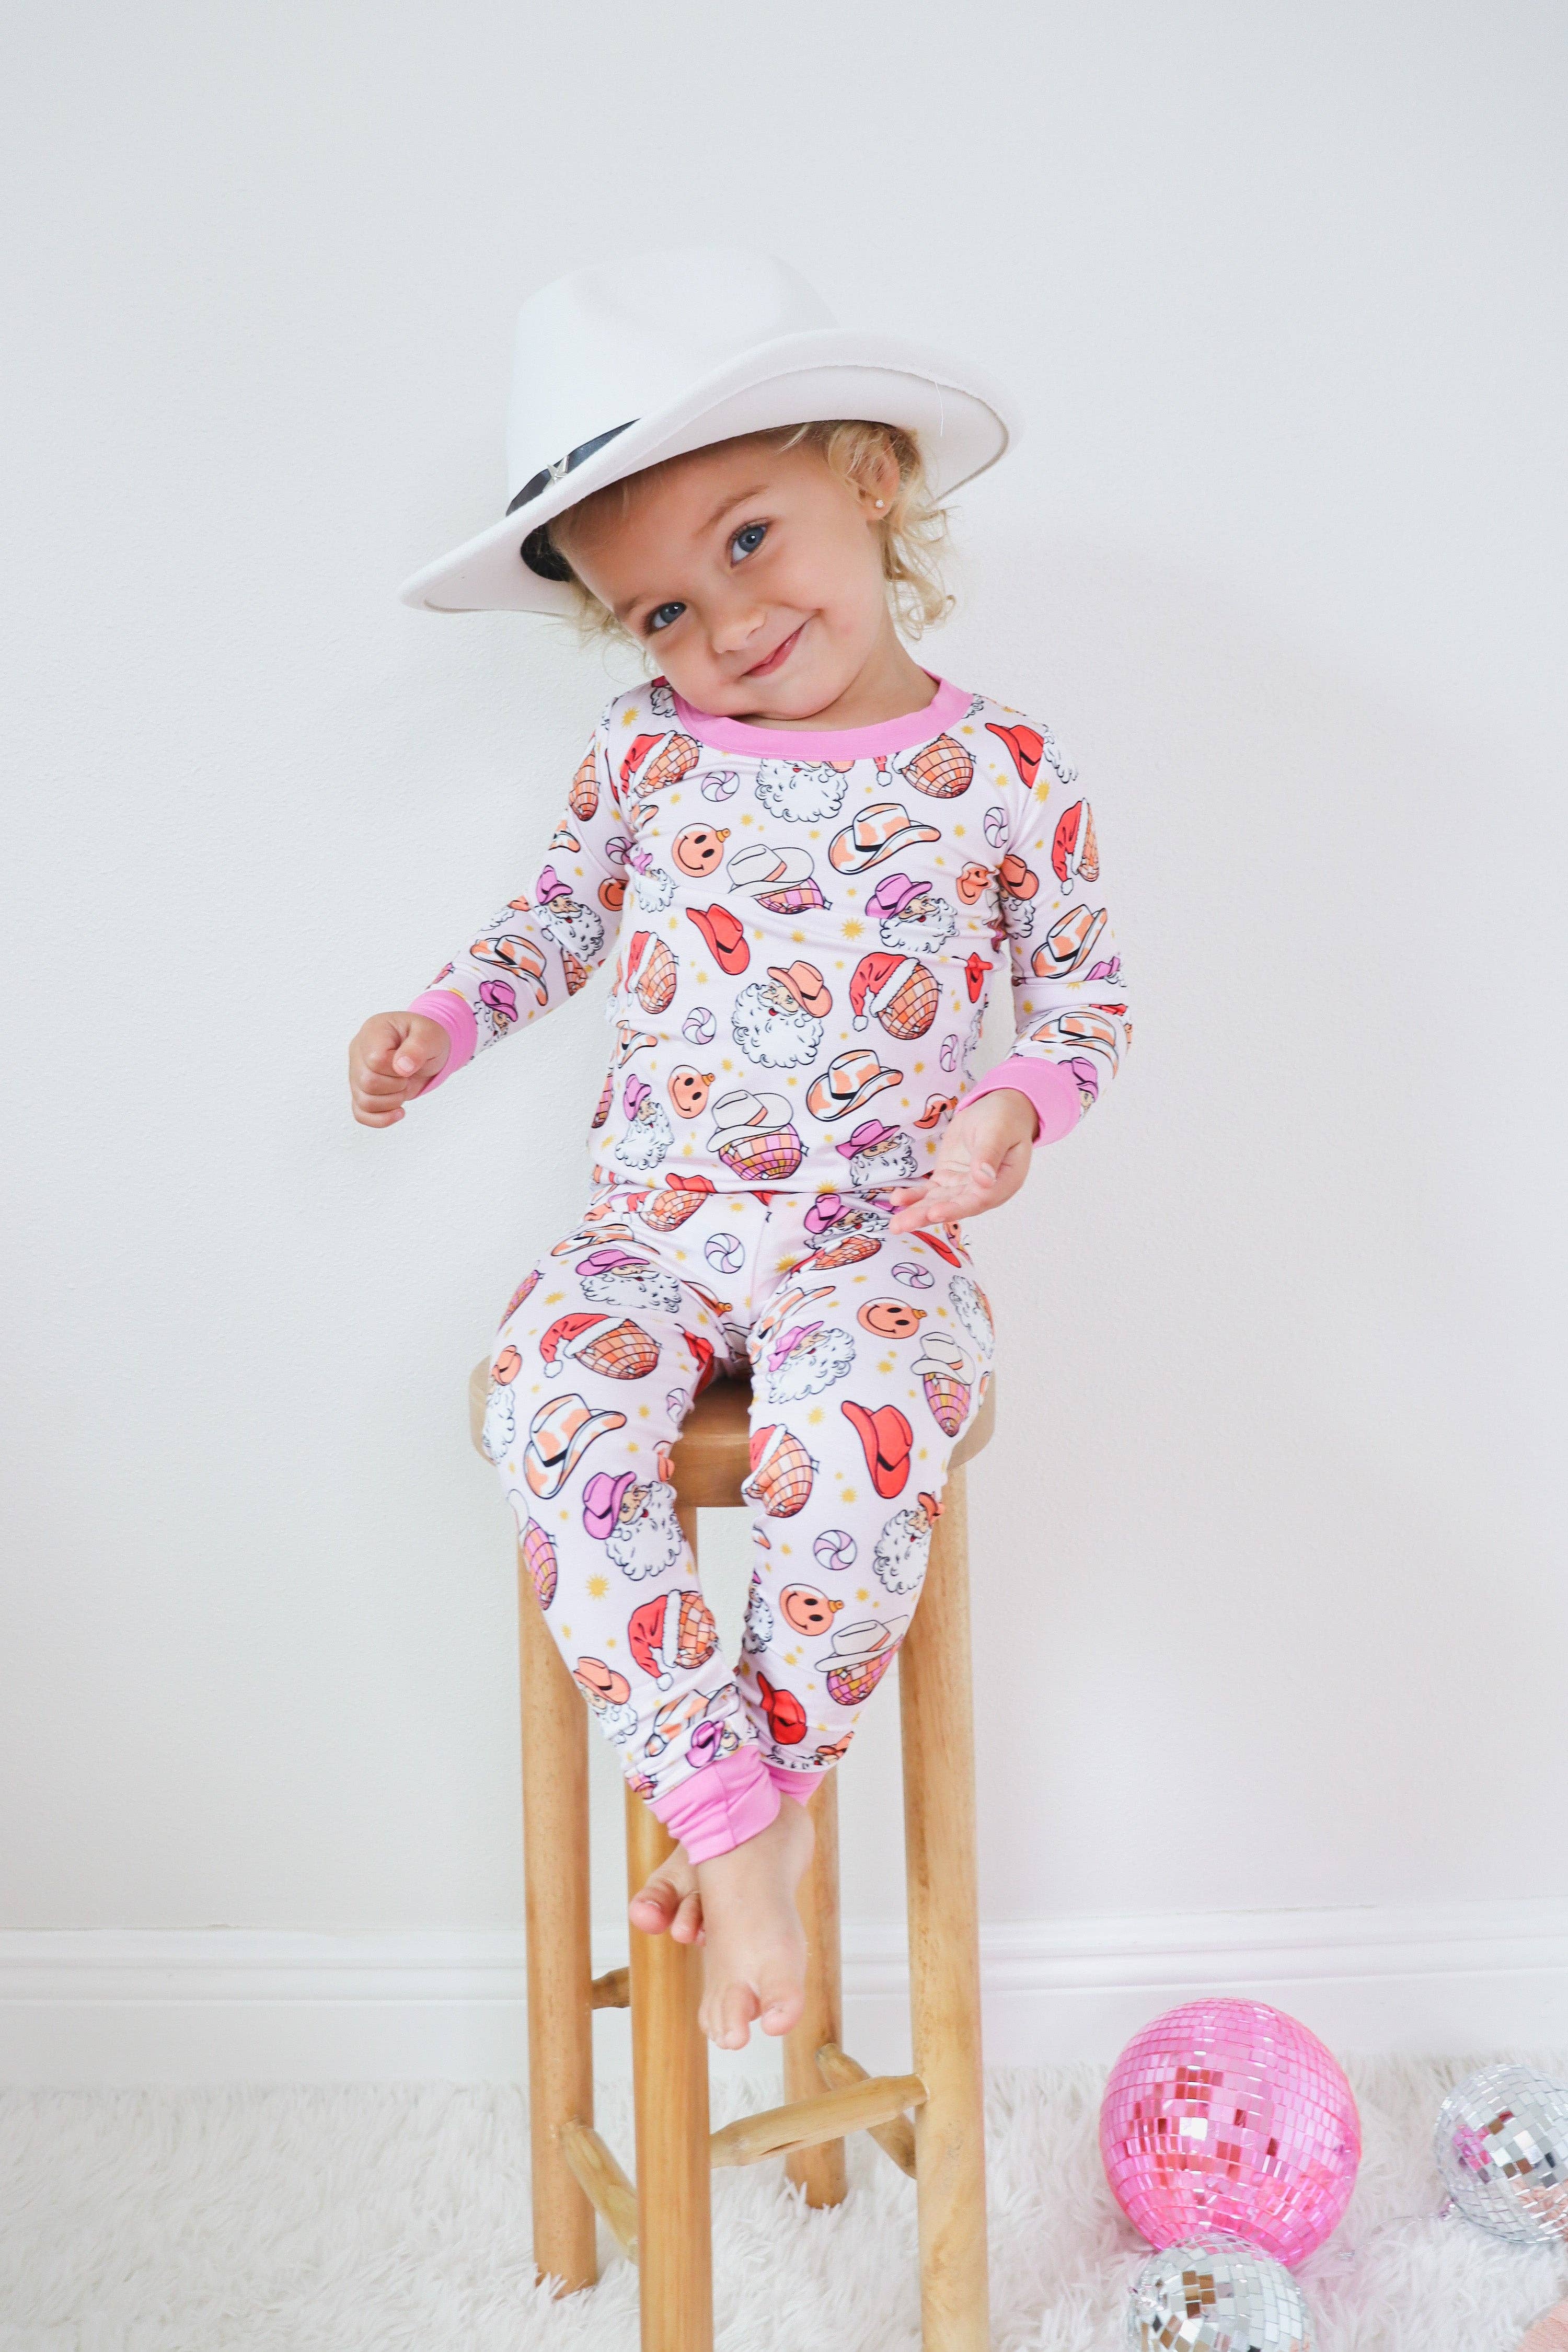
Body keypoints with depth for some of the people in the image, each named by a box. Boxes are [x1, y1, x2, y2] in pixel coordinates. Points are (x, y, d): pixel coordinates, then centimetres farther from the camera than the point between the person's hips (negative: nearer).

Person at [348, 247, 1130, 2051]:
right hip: (654, 1219, 3)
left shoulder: (1004, 782, -2)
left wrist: (1021, 1104, -12)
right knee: (555, 1419, -25)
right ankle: (726, 1822, -14)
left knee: (854, 1445, -32)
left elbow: (1082, 986, 8)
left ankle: (781, 1792, -7)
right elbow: (560, 914, 20)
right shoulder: (646, 751, 4)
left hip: (874, 1231, -3)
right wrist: (443, 1021, 4)